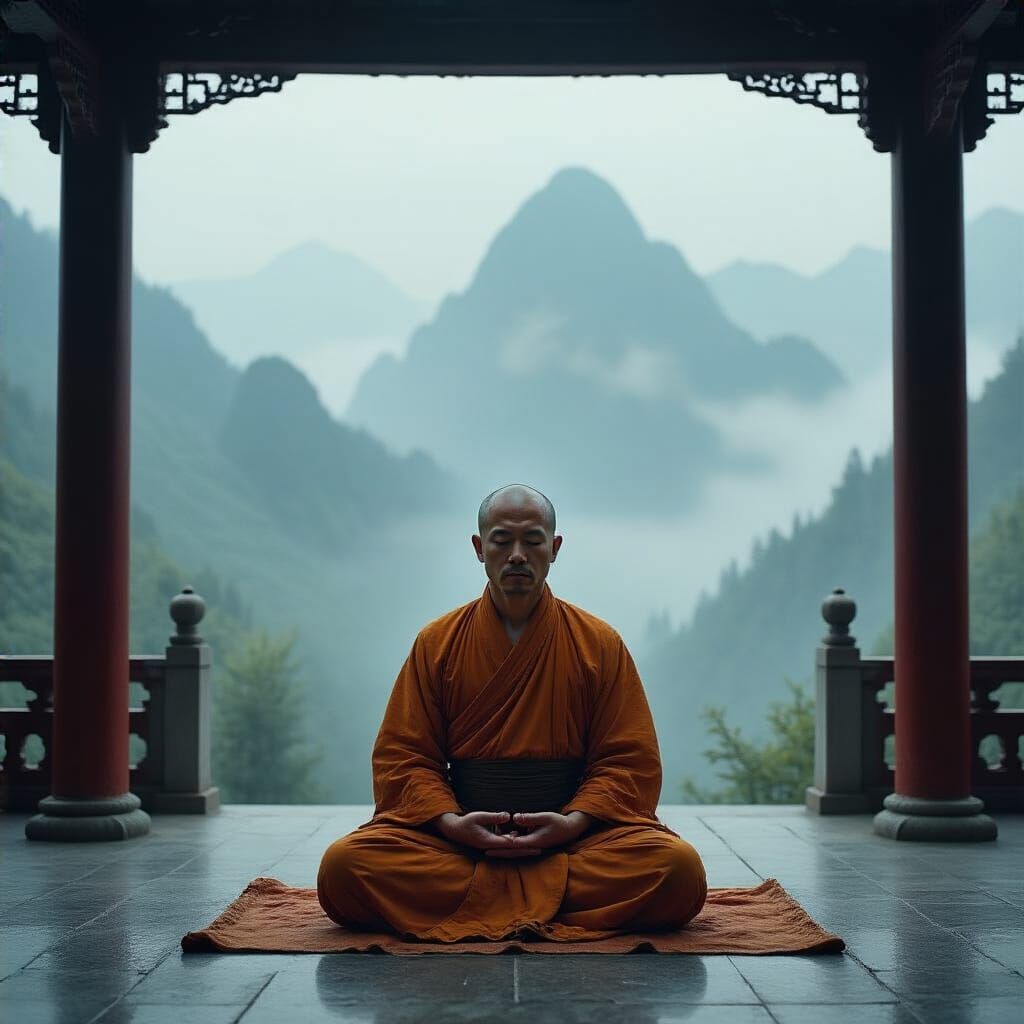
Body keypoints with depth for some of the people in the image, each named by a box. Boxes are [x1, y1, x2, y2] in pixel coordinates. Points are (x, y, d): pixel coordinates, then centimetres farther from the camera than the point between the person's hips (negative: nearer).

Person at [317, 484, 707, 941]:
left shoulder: (600, 644, 6)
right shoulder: (436, 644, 8)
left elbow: (630, 762, 4)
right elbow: (403, 757, 6)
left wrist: (573, 822, -14)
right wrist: (450, 822, -13)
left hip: (572, 839, 0)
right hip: (457, 840, 1)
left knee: (680, 868, -29)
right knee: (343, 865, -27)